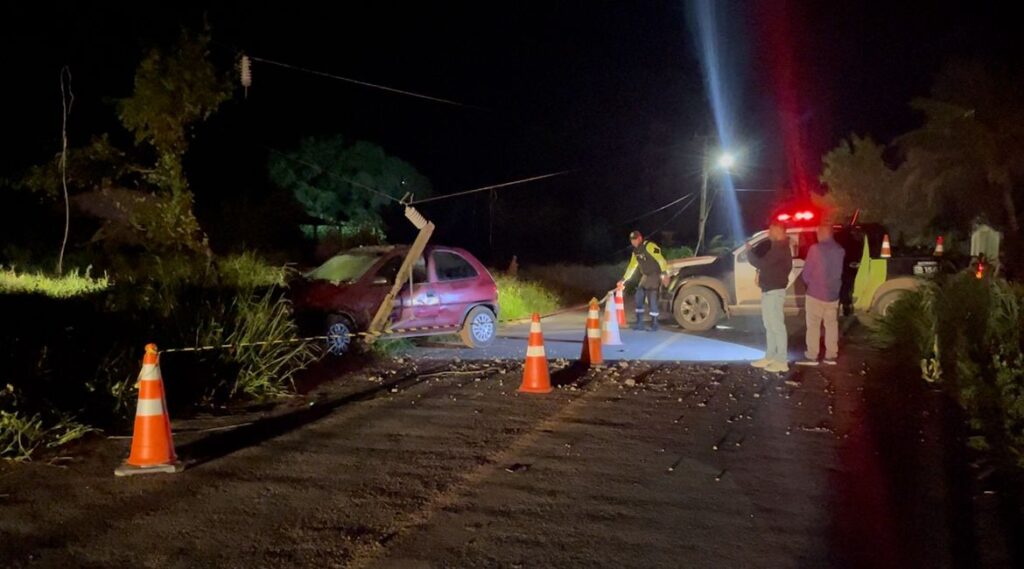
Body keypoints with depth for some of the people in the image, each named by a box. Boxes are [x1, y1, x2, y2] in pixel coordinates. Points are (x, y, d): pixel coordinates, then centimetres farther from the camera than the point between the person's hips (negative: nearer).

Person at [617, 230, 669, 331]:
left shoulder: (649, 246, -17)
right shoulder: (636, 251, 11)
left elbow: (660, 259, -26)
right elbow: (631, 266, 20)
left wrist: (664, 273, -36)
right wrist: (624, 280, 21)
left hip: (655, 276, -9)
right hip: (645, 276, 9)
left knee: (652, 300, -10)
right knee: (639, 298, 5)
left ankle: (654, 325, 2)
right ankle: (639, 323, 13)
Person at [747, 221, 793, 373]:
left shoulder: (780, 249, -18)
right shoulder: (778, 247, 17)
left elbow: (761, 263, -23)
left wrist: (749, 251, -9)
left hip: (774, 292, -11)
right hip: (769, 291, 11)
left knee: (777, 326, -8)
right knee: (770, 326, 14)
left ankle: (782, 361, -5)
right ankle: (770, 357, 21)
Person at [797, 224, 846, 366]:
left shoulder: (815, 249, -13)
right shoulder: (840, 250, 3)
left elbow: (806, 273, -8)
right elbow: (840, 273, 9)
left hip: (816, 293, -5)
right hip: (833, 294, 5)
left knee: (813, 325, 0)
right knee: (831, 325, 11)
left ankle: (812, 356, 0)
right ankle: (831, 355, 13)